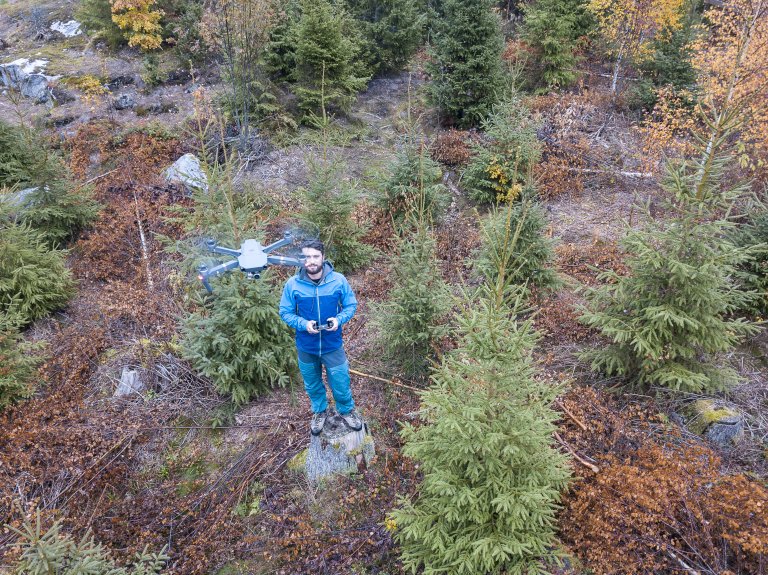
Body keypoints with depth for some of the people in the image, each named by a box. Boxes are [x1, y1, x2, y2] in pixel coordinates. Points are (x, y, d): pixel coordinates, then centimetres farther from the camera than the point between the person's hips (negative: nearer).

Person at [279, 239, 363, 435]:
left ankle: (346, 410, 43)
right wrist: (303, 324, -23)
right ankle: (320, 411, 49)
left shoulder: (338, 280, -15)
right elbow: (285, 312, -6)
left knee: (340, 382, 14)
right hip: (306, 346, 1)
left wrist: (339, 319, -22)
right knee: (312, 384, 22)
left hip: (333, 345, -1)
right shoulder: (292, 284, -16)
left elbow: (351, 305, -2)